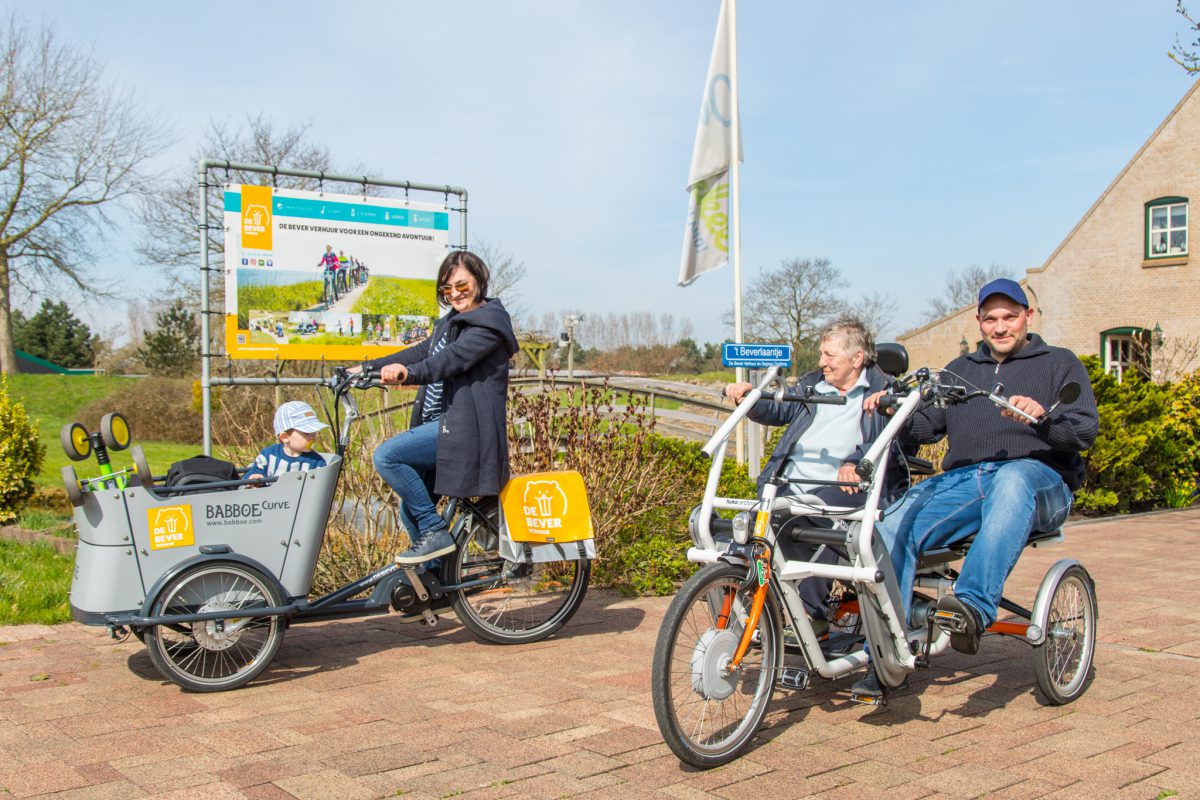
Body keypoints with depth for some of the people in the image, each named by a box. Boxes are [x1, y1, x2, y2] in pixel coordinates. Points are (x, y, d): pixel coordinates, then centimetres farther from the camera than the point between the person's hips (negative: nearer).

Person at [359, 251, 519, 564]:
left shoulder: (488, 321, -9)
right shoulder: (450, 323, 22)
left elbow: (455, 357, -25)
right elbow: (421, 352, 21)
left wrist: (410, 373, -42)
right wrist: (366, 368, 12)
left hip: (463, 429, -10)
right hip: (442, 423, 10)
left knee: (386, 456, -22)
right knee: (411, 509, 10)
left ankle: (435, 533, -13)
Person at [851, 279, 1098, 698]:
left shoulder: (1060, 363, 16)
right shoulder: (960, 370, 28)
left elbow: (1086, 429, 0)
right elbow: (925, 426, 17)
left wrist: (1042, 416, -21)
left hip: (1039, 478, -3)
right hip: (962, 479, 3)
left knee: (1012, 479, -42)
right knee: (892, 526, -26)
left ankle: (974, 607, -54)